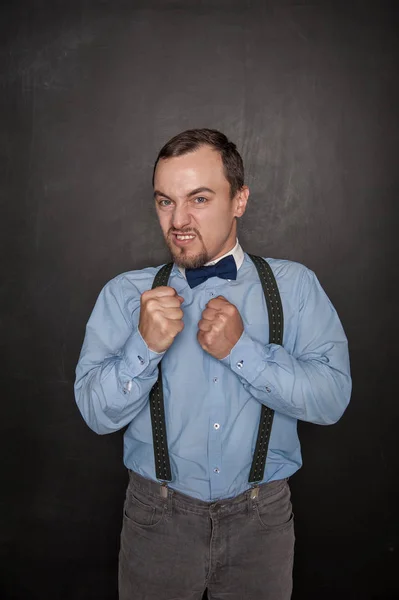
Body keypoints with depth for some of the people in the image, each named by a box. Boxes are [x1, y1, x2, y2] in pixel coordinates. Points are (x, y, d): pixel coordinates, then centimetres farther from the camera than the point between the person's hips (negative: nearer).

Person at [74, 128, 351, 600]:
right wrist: (146, 345, -25)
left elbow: (332, 400, -12)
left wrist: (241, 349, -23)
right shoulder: (124, 294, -5)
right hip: (158, 518, 0)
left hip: (262, 518, 0)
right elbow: (97, 414, -8)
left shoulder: (294, 286, -6)